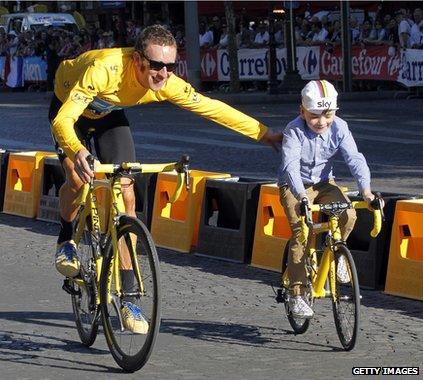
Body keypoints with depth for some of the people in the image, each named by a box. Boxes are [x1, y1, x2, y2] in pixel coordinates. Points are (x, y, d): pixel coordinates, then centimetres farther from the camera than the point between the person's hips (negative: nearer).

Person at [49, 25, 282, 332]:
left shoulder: (168, 85, -29)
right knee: (78, 179, -26)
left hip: (109, 114, 4)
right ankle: (66, 239, 8)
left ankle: (128, 294, -5)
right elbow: (63, 120, -47)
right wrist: (77, 152, -67)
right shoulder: (105, 68, -44)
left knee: (126, 192, -8)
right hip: (70, 107, -4)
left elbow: (213, 108, -16)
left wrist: (263, 133, -16)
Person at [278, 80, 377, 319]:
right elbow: (291, 165, -35)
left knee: (348, 215, -25)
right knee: (301, 231, -22)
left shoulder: (339, 128, -14)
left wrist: (366, 190, -39)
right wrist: (301, 196, -51)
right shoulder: (294, 131, -23)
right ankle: (297, 294, -16)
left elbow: (355, 159, -22)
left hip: (324, 184, 3)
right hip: (295, 187, -3)